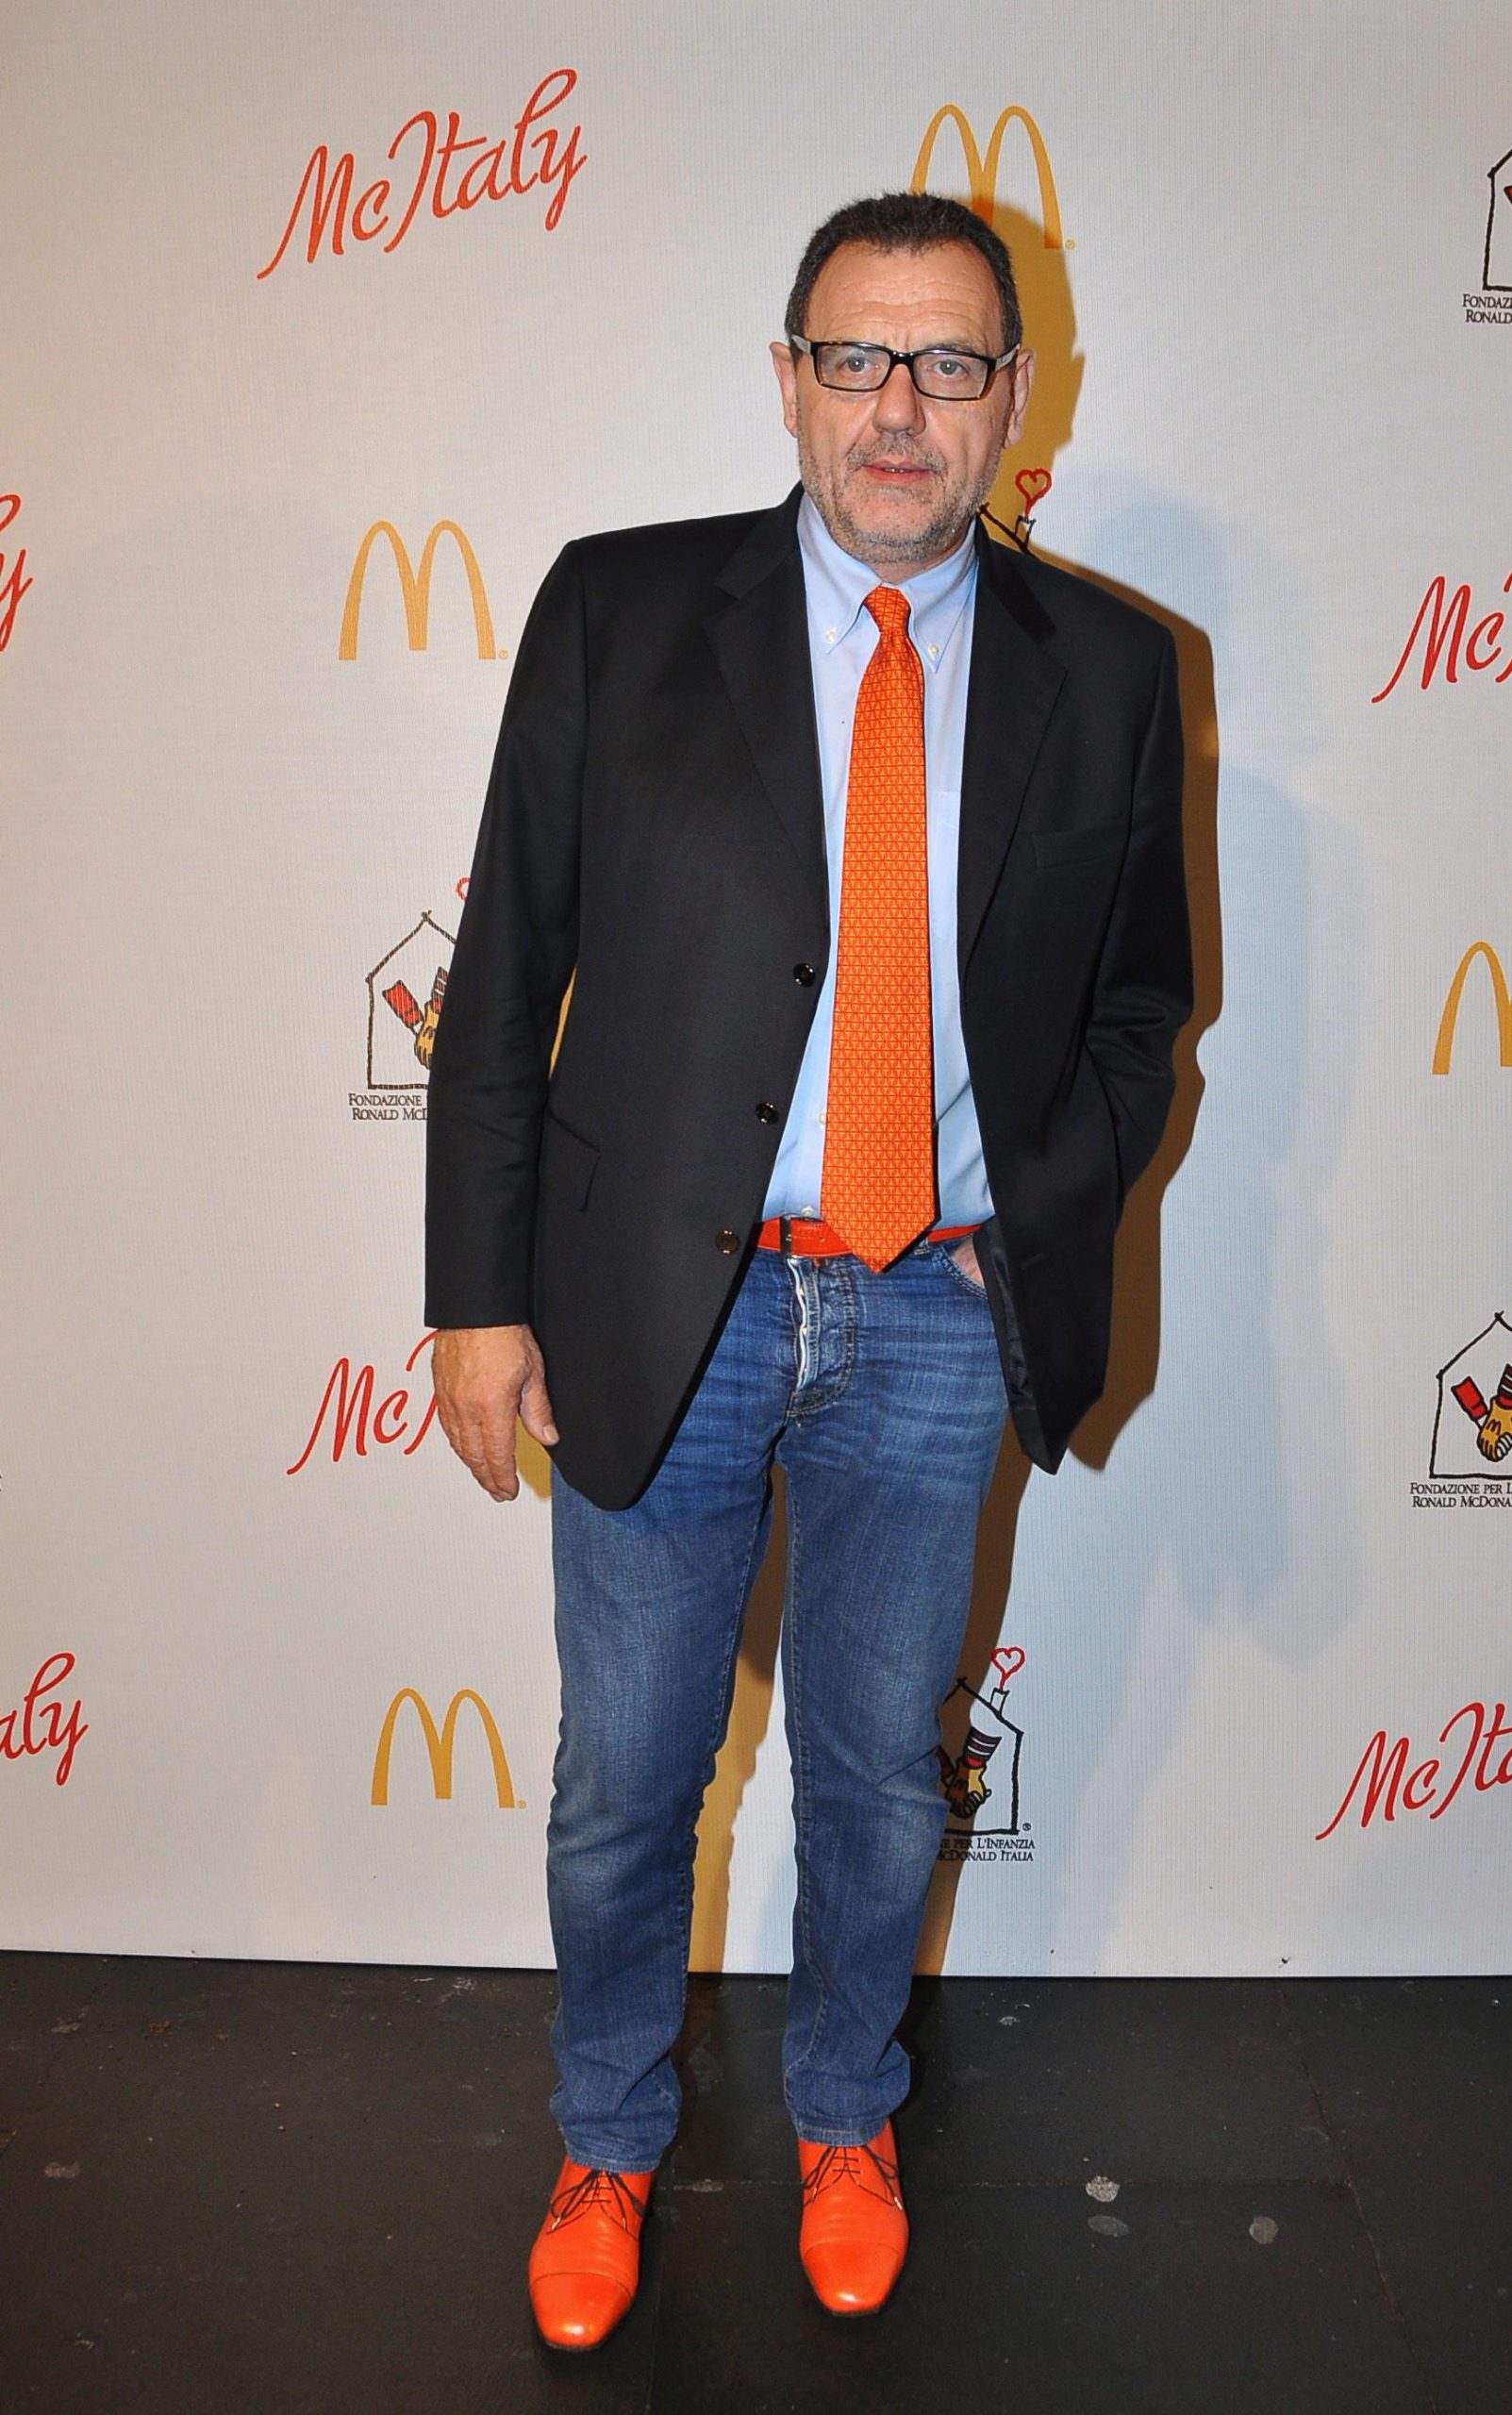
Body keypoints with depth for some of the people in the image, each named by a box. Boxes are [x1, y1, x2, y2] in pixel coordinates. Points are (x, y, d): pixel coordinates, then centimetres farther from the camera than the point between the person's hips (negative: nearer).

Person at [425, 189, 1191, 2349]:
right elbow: (505, 973, -2)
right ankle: (610, 2144, 42)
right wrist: (482, 1292, -4)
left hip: (939, 1318, 1)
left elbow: (1140, 1000, 11)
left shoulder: (1108, 670, 2)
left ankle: (844, 2121, 46)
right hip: (659, 1301, -1)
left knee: (881, 1779, 18)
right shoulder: (618, 612, -2)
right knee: (625, 1784, 14)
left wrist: (1043, 1223, -4)